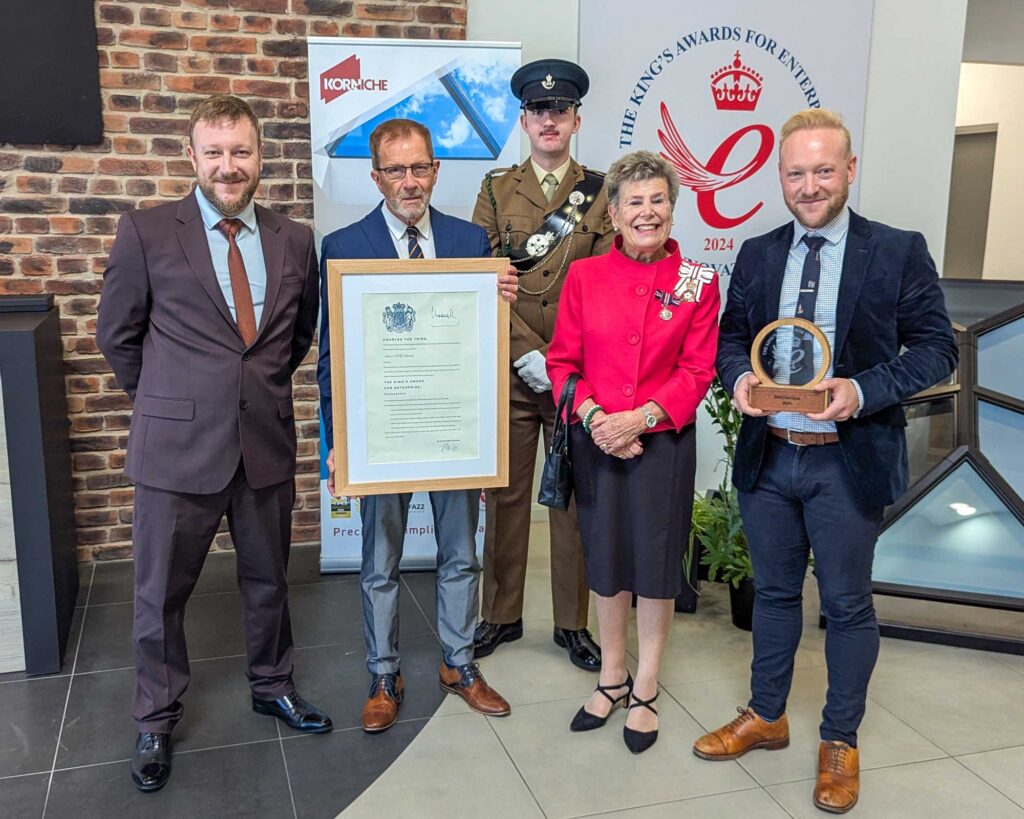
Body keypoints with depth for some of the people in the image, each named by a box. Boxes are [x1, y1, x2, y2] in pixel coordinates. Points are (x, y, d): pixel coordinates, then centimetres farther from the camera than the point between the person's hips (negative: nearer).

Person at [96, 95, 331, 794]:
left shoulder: (295, 240, 3)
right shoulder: (146, 232, -6)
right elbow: (118, 334, 3)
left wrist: (263, 388, 12)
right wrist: (168, 398, 7)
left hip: (267, 444, 3)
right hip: (177, 447, -2)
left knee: (268, 578, 18)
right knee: (162, 591, 11)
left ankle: (272, 685, 41)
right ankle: (156, 719, 32)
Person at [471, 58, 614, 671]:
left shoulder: (600, 193, 7)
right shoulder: (496, 190, 8)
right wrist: (526, 353, -11)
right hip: (509, 372, 0)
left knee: (575, 496, 7)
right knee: (506, 494, 7)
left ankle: (573, 622, 21)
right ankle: (502, 615, 23)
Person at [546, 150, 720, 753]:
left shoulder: (698, 283, -2)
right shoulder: (585, 277, 1)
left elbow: (697, 371, -5)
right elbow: (562, 361, 1)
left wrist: (639, 417, -17)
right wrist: (592, 416, -14)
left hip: (664, 441, -1)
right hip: (596, 440, 2)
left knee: (657, 564, 7)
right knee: (606, 560, 13)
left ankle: (645, 691, 26)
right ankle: (612, 677, 33)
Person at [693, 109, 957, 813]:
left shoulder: (899, 252, -5)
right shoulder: (756, 255, 6)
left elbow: (936, 346, -6)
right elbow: (731, 335, 12)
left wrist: (862, 391, -21)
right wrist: (739, 377, -11)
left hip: (849, 461, -3)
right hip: (767, 456, 4)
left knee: (848, 604, 10)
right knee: (774, 592, 18)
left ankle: (841, 742, 29)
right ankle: (766, 717, 37)